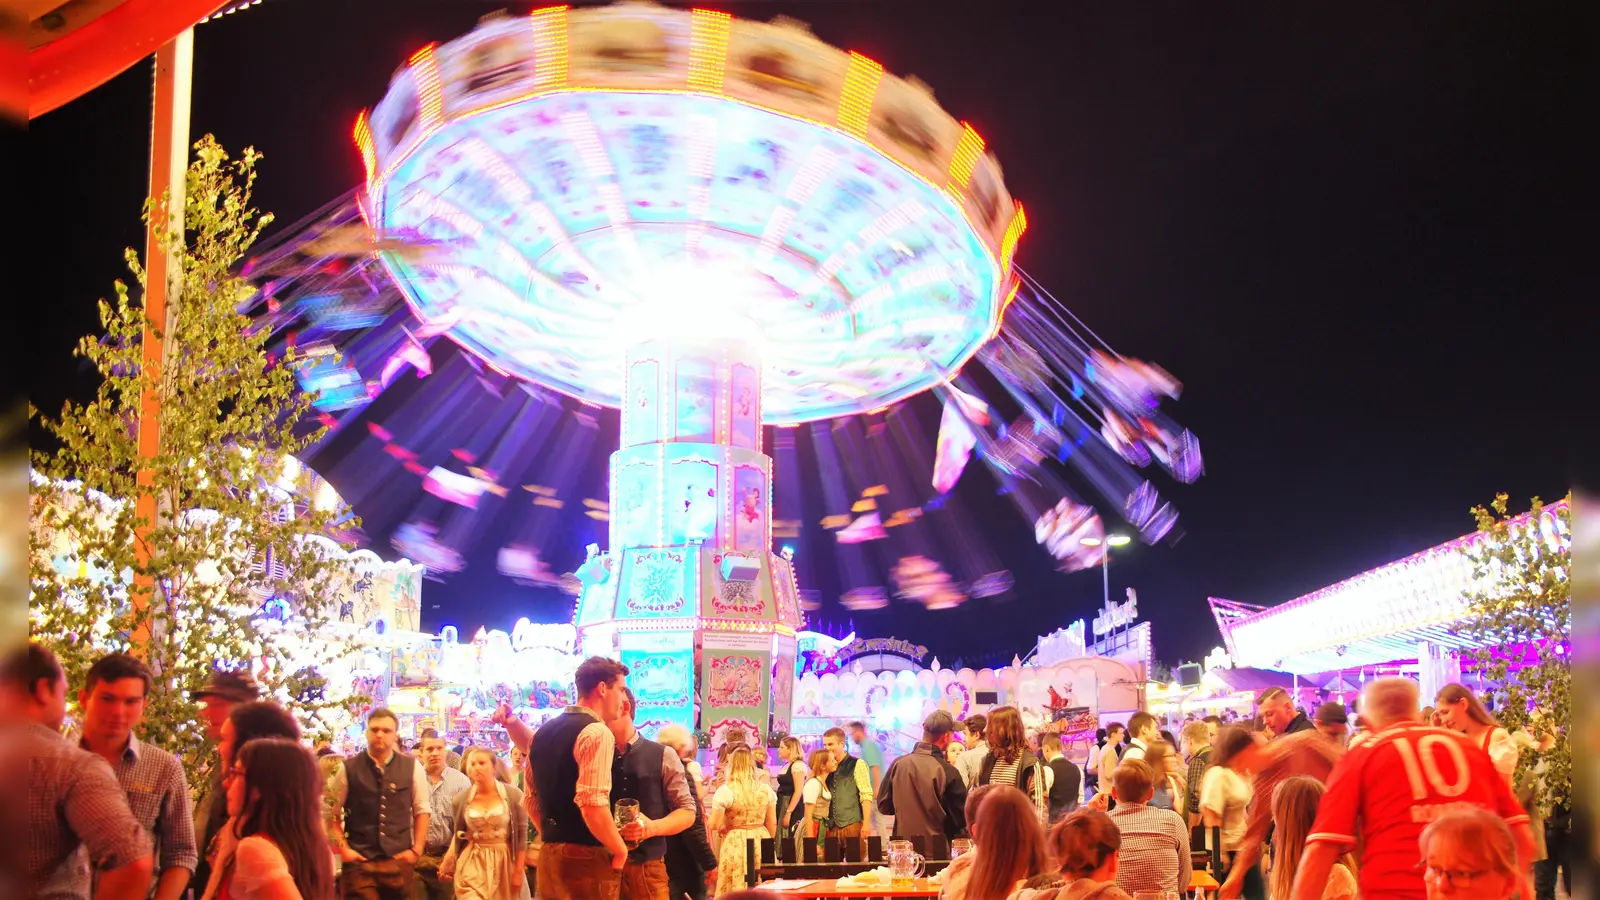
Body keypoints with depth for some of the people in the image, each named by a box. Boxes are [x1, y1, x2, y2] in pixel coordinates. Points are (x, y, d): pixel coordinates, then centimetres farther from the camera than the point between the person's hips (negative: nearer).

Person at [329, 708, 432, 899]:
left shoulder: (412, 767, 3)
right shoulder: (348, 769, 0)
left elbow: (422, 810, 9)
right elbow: (332, 813, 7)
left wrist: (416, 849, 1)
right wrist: (343, 848, -3)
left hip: (399, 861, 1)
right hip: (359, 862, -1)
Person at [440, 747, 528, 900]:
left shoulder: (513, 796, -6)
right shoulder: (460, 800, 1)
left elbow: (522, 835, -3)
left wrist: (519, 871, -6)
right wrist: (447, 864, 5)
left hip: (504, 862, -1)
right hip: (472, 864, 1)